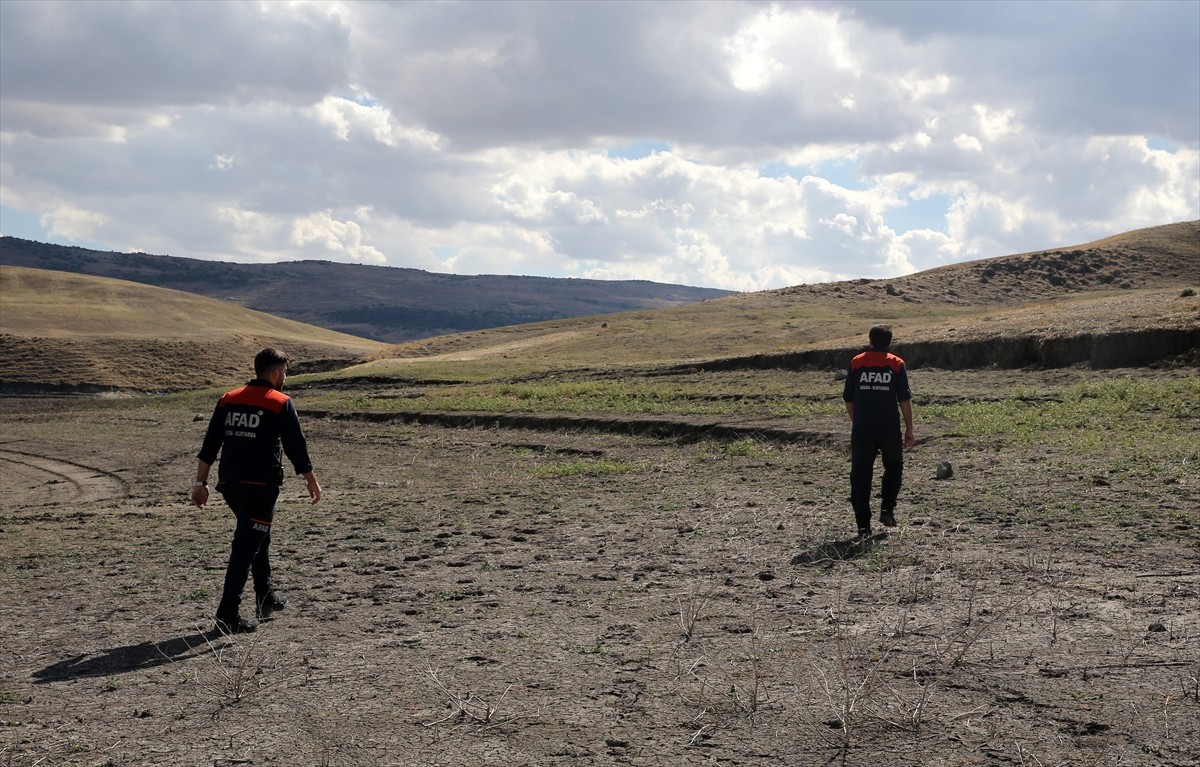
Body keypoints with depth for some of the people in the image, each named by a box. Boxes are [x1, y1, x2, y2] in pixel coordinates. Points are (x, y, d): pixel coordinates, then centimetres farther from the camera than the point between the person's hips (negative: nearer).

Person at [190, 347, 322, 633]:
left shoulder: (227, 399, 10)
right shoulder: (281, 403, -5)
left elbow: (209, 446, 9)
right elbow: (296, 447, -5)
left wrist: (201, 482, 11)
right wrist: (312, 481, 6)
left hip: (229, 483, 6)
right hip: (261, 484, -6)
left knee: (259, 538, 24)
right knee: (246, 548, -5)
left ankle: (266, 599, 34)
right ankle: (228, 615, -9)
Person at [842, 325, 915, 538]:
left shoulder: (856, 363, 5)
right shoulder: (896, 364, 1)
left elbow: (848, 399, 7)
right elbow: (905, 400, -2)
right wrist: (909, 429, 5)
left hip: (862, 430, 1)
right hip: (889, 429, -1)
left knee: (860, 475, 4)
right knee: (893, 467, 21)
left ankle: (863, 526, 2)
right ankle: (887, 509, 7)